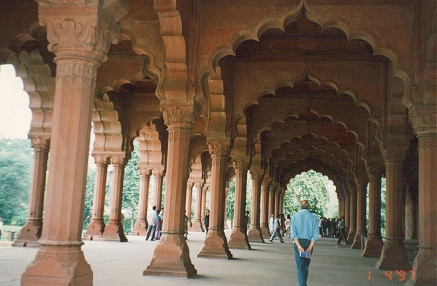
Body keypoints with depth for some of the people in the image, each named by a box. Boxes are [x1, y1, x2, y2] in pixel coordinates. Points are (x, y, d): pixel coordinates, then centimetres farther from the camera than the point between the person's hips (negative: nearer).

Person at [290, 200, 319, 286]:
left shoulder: (295, 217, 1)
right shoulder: (314, 218, 3)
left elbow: (293, 233, -9)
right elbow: (315, 234, -6)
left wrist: (298, 245, -16)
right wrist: (310, 247, -11)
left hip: (298, 243, -2)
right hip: (309, 243, 2)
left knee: (300, 266, -1)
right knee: (306, 266, 17)